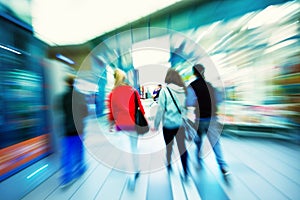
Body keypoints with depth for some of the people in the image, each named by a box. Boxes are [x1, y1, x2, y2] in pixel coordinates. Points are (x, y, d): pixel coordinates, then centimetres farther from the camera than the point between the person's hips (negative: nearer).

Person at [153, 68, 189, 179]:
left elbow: (161, 109, -11)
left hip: (169, 124, -2)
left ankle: (169, 168, 39)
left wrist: (156, 125, -2)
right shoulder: (184, 90, 0)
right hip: (182, 124, 3)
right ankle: (186, 172, 29)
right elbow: (187, 107, 5)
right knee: (182, 148, 16)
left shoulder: (165, 90, -11)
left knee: (169, 148, 19)